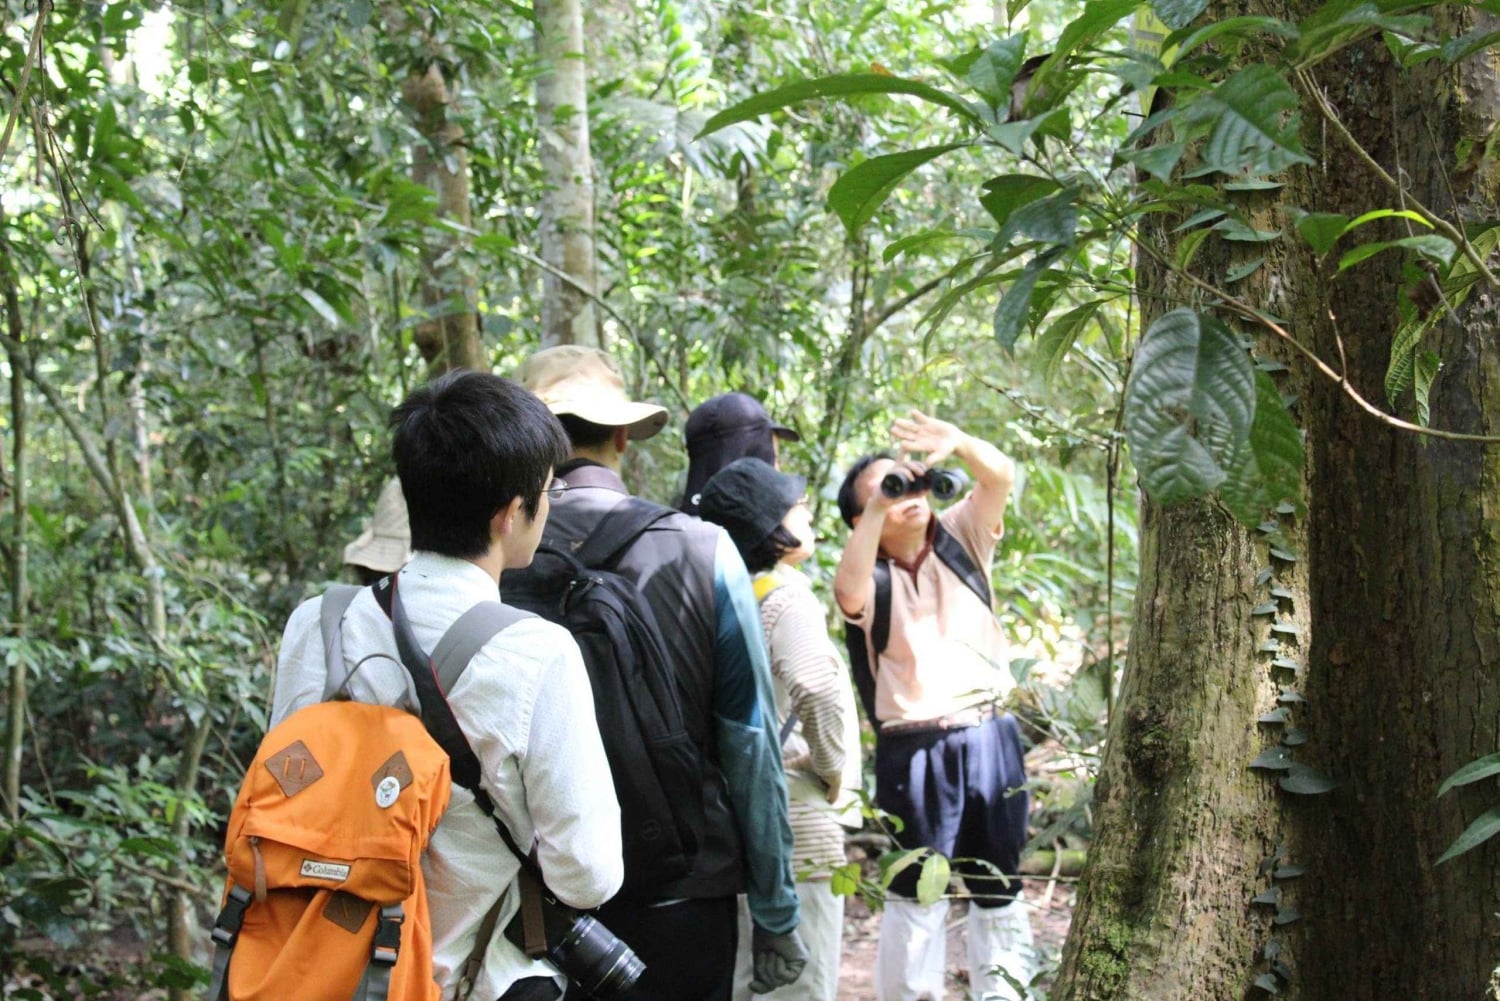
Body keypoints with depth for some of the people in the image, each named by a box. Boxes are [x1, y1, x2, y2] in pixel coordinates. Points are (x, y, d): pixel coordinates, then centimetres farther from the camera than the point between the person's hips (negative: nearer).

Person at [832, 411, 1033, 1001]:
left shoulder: (960, 539, 7)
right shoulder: (873, 578, -1)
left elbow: (1000, 478, -9)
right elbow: (847, 593, -25)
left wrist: (956, 442, -29)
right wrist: (878, 508, -28)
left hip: (988, 739, 3)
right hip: (913, 750, -3)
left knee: (997, 885, 12)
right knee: (916, 890, 2)